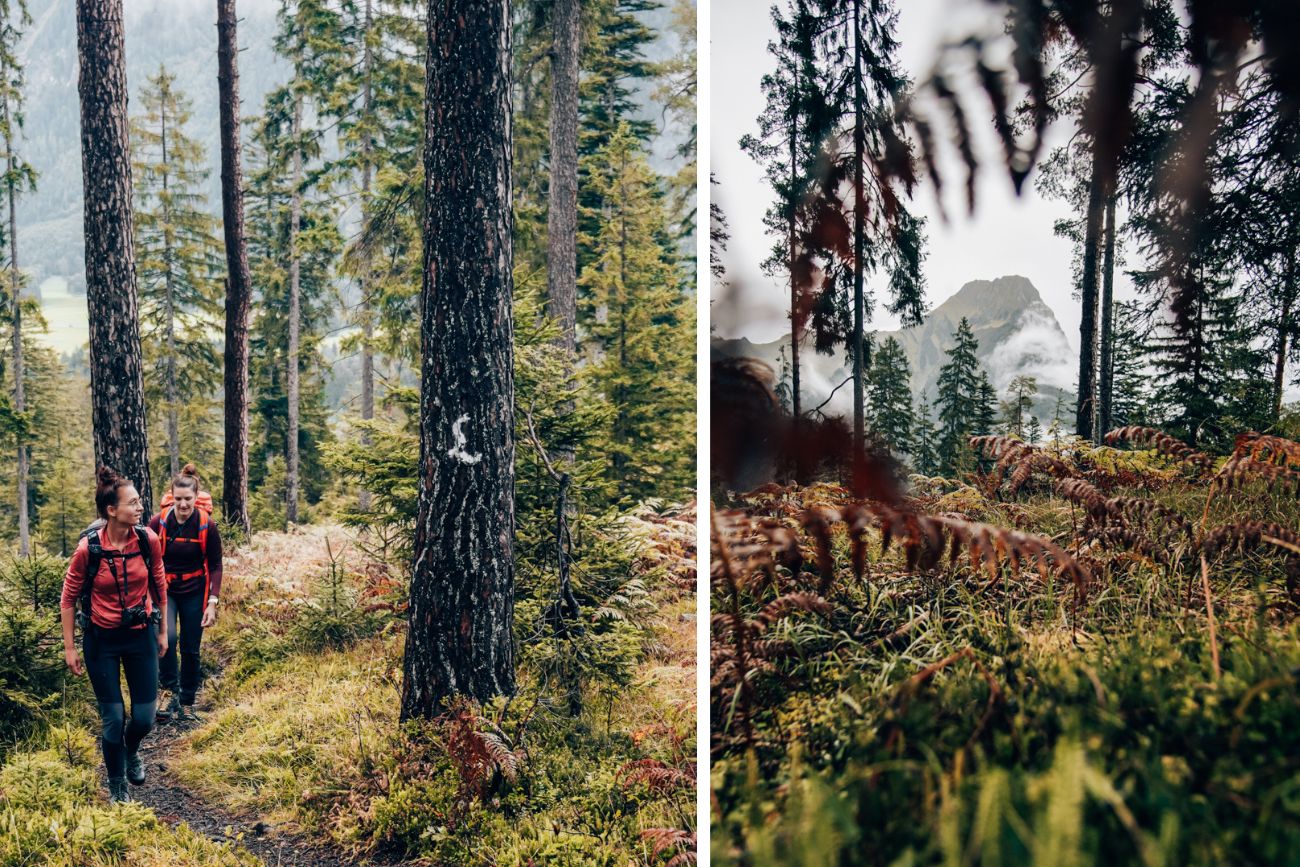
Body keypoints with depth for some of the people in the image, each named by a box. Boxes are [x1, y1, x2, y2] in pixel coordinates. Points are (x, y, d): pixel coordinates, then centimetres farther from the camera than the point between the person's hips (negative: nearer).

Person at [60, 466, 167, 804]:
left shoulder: (148, 540, -11)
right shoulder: (88, 548, -18)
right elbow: (68, 598, -4)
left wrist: (162, 631, 11)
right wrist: (69, 648, -2)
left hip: (141, 636, 2)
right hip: (101, 640, -2)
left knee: (144, 717, 4)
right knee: (114, 719, 3)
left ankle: (131, 752, 41)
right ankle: (117, 785, 28)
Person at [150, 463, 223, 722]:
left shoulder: (206, 526, -13)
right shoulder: (158, 522, -13)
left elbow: (215, 566, -4)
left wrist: (212, 602, -11)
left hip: (194, 593, 1)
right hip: (164, 590, 0)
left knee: (190, 649, 7)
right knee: (168, 637, -24)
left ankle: (187, 703, 24)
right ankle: (171, 691, -7)